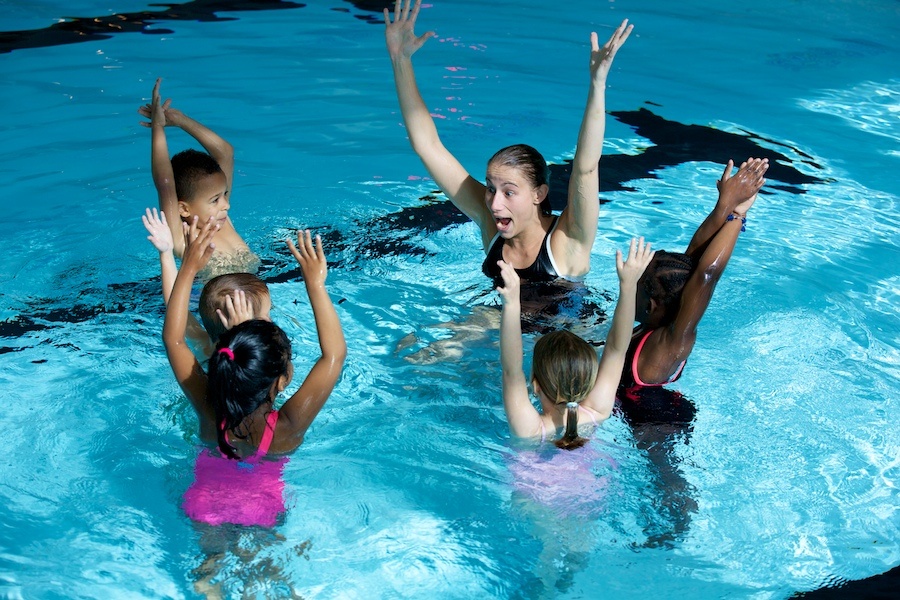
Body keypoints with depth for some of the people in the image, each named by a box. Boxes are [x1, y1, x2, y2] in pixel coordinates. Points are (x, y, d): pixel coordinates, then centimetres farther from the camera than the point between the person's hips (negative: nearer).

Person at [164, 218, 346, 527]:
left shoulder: (209, 413, -30)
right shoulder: (288, 429, -37)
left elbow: (173, 339, -22)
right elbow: (335, 354, -39)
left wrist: (188, 268, -24)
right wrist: (315, 283, -38)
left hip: (206, 505, 3)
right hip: (265, 511, -2)